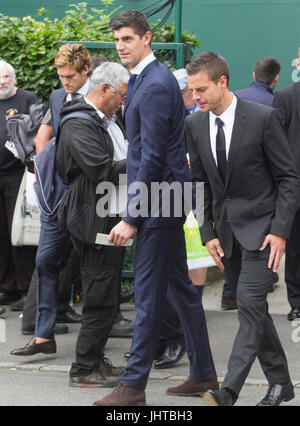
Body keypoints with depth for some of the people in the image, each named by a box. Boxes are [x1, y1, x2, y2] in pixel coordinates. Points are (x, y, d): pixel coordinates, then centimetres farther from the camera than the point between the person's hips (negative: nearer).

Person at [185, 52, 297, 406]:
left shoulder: (262, 118, -12)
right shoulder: (195, 125, 2)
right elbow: (200, 184, 9)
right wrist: (208, 233, 1)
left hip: (260, 227, -5)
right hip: (226, 229, 6)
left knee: (249, 304, -15)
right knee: (252, 308, 10)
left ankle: (229, 391, -20)